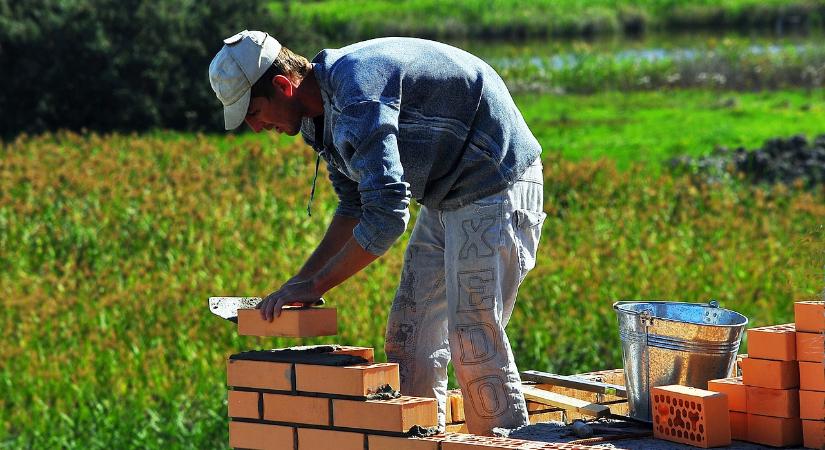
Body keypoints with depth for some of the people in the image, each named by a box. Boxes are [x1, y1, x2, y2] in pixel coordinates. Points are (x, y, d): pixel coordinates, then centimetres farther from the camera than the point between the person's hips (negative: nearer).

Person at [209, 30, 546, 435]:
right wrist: (301, 280, 8)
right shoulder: (324, 112, 5)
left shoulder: (356, 94, -27)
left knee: (474, 344, -13)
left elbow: (386, 216, -31)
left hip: (495, 188, -10)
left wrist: (315, 285, -23)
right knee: (409, 340, 8)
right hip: (446, 199, 10)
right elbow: (355, 207, 17)